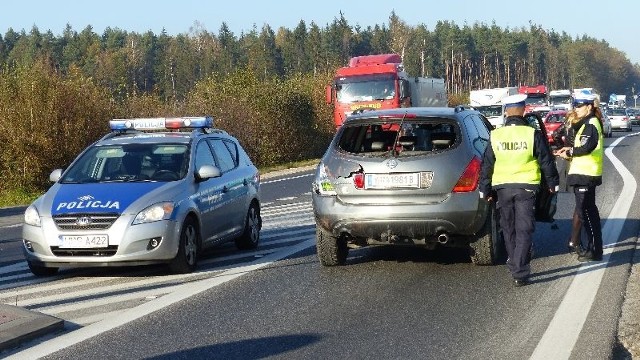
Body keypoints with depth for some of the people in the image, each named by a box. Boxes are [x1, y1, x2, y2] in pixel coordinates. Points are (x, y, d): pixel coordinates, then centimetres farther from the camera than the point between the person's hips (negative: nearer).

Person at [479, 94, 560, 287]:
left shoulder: (495, 136, 0)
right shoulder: (533, 134, -7)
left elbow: (486, 165, 5)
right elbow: (546, 161, -1)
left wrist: (485, 190, 13)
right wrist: (552, 183, 12)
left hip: (502, 188, 3)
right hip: (526, 187, -2)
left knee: (509, 230, 16)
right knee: (524, 231, -2)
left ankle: (515, 267, 25)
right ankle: (520, 273, -11)